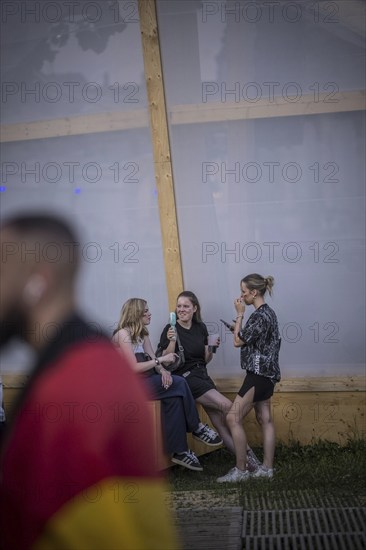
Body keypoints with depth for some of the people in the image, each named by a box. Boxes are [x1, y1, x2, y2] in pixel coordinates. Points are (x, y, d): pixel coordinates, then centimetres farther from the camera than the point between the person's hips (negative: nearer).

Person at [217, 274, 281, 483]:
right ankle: (267, 468, 16)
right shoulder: (268, 312, 11)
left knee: (233, 418, -7)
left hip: (258, 374, -10)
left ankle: (241, 470, -2)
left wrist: (240, 314, -7)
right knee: (265, 419, 11)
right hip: (267, 373, 10)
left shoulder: (260, 316, -19)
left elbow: (238, 342, -13)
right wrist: (241, 329, 10)